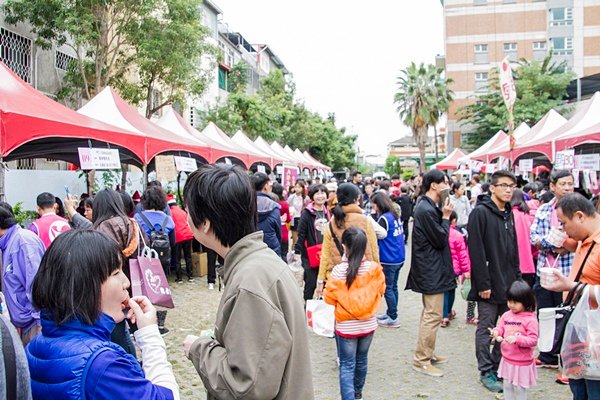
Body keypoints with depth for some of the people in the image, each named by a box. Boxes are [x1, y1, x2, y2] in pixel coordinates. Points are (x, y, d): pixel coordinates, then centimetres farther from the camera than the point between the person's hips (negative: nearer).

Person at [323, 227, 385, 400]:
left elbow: (329, 298, -10)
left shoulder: (338, 271, -22)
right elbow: (380, 290, 4)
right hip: (368, 325, 4)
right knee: (362, 360, 23)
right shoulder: (374, 269, -14)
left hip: (346, 327, -4)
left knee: (347, 365, 8)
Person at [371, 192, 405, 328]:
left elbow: (376, 238, -16)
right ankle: (390, 313, 28)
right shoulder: (396, 216, 7)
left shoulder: (384, 218, -18)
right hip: (399, 258, 8)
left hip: (389, 260, -8)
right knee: (393, 287, 17)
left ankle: (393, 318, 8)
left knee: (388, 289, 2)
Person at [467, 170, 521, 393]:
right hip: (489, 284, -7)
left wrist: (517, 278, 12)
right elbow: (476, 251, -17)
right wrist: (483, 284, -18)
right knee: (486, 329, 3)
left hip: (508, 283, 7)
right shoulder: (480, 212, -12)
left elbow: (514, 249, 17)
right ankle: (486, 372, 14)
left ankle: (498, 366, 26)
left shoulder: (508, 213, 11)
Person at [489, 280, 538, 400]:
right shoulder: (506, 315, 0)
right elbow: (500, 328, 8)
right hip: (507, 360, 5)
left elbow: (533, 340, -18)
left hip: (522, 362, -5)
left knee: (520, 389, 10)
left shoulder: (530, 319, -16)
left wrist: (517, 339, -30)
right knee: (507, 386, 18)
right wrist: (496, 332, -15)